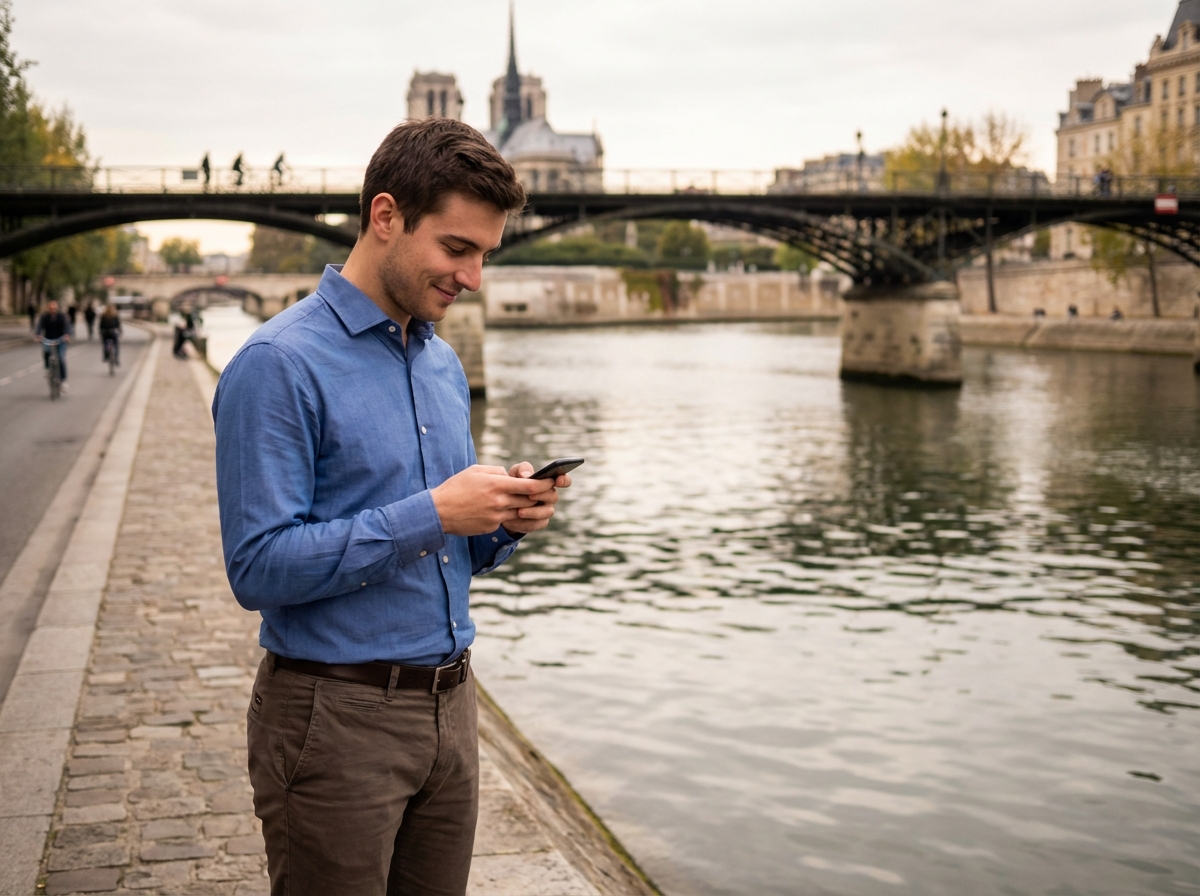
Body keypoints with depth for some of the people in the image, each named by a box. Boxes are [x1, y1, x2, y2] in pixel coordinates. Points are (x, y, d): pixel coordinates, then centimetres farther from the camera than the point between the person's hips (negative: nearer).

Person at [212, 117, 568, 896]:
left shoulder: (445, 364, 11)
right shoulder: (281, 364, -14)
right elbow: (259, 567, -19)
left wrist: (504, 521, -4)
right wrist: (431, 516, -22)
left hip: (450, 707, 7)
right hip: (337, 720, -7)